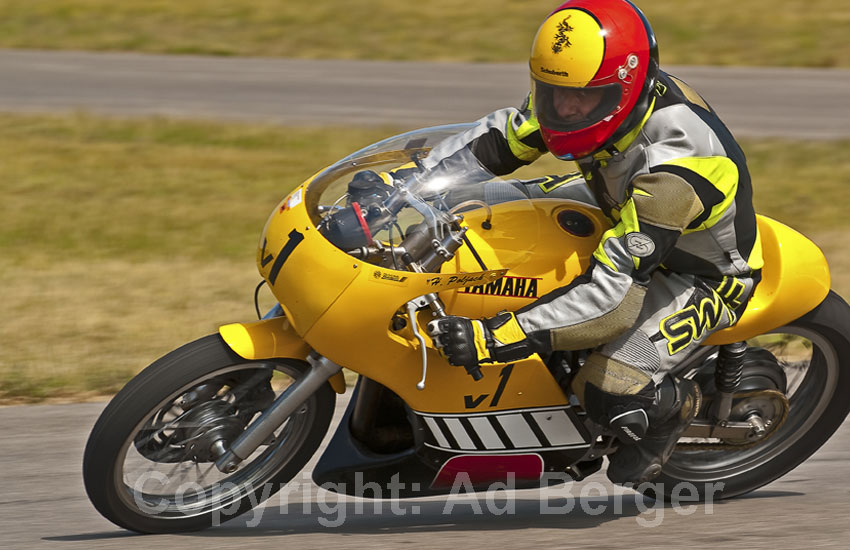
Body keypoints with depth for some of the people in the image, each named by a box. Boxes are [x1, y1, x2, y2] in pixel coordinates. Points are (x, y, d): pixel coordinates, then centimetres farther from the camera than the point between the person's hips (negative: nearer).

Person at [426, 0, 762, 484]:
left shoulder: (673, 162, -40)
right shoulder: (587, 91, -18)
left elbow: (611, 286, -42)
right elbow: (499, 139, -3)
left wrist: (497, 338, -48)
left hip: (701, 276, -8)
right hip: (628, 233, 8)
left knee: (609, 392, -26)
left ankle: (675, 405, 7)